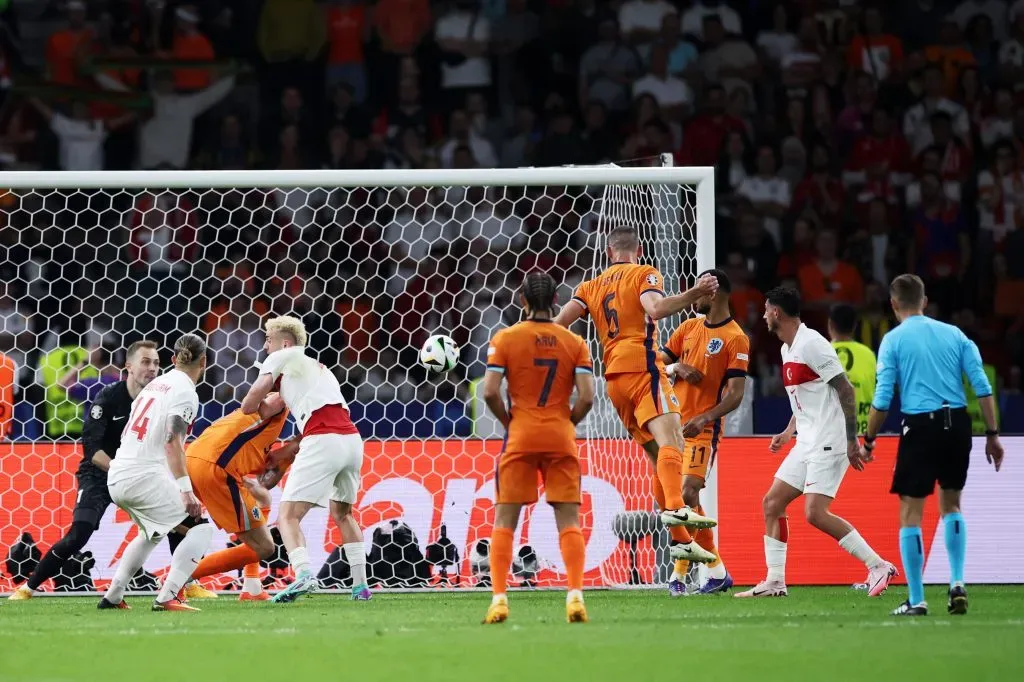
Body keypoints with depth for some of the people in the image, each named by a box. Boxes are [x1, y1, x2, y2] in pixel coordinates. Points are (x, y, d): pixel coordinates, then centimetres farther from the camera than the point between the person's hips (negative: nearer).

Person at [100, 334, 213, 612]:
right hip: (145, 477, -9)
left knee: (152, 532, 30)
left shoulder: (155, 384, 19)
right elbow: (173, 442, -18)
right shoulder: (184, 392, -6)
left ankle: (113, 596, 25)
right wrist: (186, 490, -25)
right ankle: (167, 597, -19)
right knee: (201, 528, -6)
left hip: (116, 478, 9)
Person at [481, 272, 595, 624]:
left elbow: (490, 392, -10)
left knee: (505, 520, 5)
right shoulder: (575, 343, 2)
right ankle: (575, 595, -9)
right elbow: (586, 397, -6)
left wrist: (509, 422, 4)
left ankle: (499, 598, -2)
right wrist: (567, 423, 10)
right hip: (561, 438, 1)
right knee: (568, 521, 3)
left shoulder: (506, 339, -2)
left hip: (520, 437, -1)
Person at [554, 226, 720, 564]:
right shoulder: (644, 274, 6)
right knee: (670, 438, -25)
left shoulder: (592, 286, 22)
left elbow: (559, 322, 10)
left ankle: (680, 539, 4)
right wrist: (695, 293, -19)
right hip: (642, 365, -7)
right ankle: (675, 507, -51)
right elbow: (655, 309, -15)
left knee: (658, 454, 9)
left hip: (613, 378, 7)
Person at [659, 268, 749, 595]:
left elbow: (735, 394, -13)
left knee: (688, 495, -18)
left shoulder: (736, 339, -8)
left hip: (703, 430, -7)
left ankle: (679, 574, -12)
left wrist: (704, 418, -26)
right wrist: (677, 367, -6)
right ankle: (717, 571, 16)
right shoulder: (688, 327, 12)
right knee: (675, 498, 8)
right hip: (674, 422, 7)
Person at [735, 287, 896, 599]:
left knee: (815, 512, -17)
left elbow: (846, 390, -16)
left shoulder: (811, 344, -14)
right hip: (807, 444, 10)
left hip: (828, 444, -10)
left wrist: (852, 441, -19)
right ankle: (774, 582, 11)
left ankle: (878, 566, -12)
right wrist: (789, 432, 18)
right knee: (772, 502, 7)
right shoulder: (788, 349, 16)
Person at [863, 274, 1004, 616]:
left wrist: (868, 441, 5)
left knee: (910, 513, 4)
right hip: (957, 424, 4)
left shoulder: (894, 340, 0)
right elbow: (983, 387, 4)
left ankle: (916, 600, 1)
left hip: (920, 426, -4)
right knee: (951, 505, 22)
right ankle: (957, 583, 9)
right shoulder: (954, 334, 10)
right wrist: (992, 434, 9)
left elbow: (882, 398, -5)